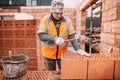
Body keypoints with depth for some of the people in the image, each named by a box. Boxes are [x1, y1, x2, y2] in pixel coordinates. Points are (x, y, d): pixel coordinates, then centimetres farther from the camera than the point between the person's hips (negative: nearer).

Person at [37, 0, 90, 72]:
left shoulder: (67, 20, -6)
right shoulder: (45, 19, -10)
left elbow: (72, 36, -8)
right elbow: (41, 36, -18)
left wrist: (78, 49, -20)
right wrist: (54, 39, -33)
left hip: (62, 53, 1)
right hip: (49, 53, 0)